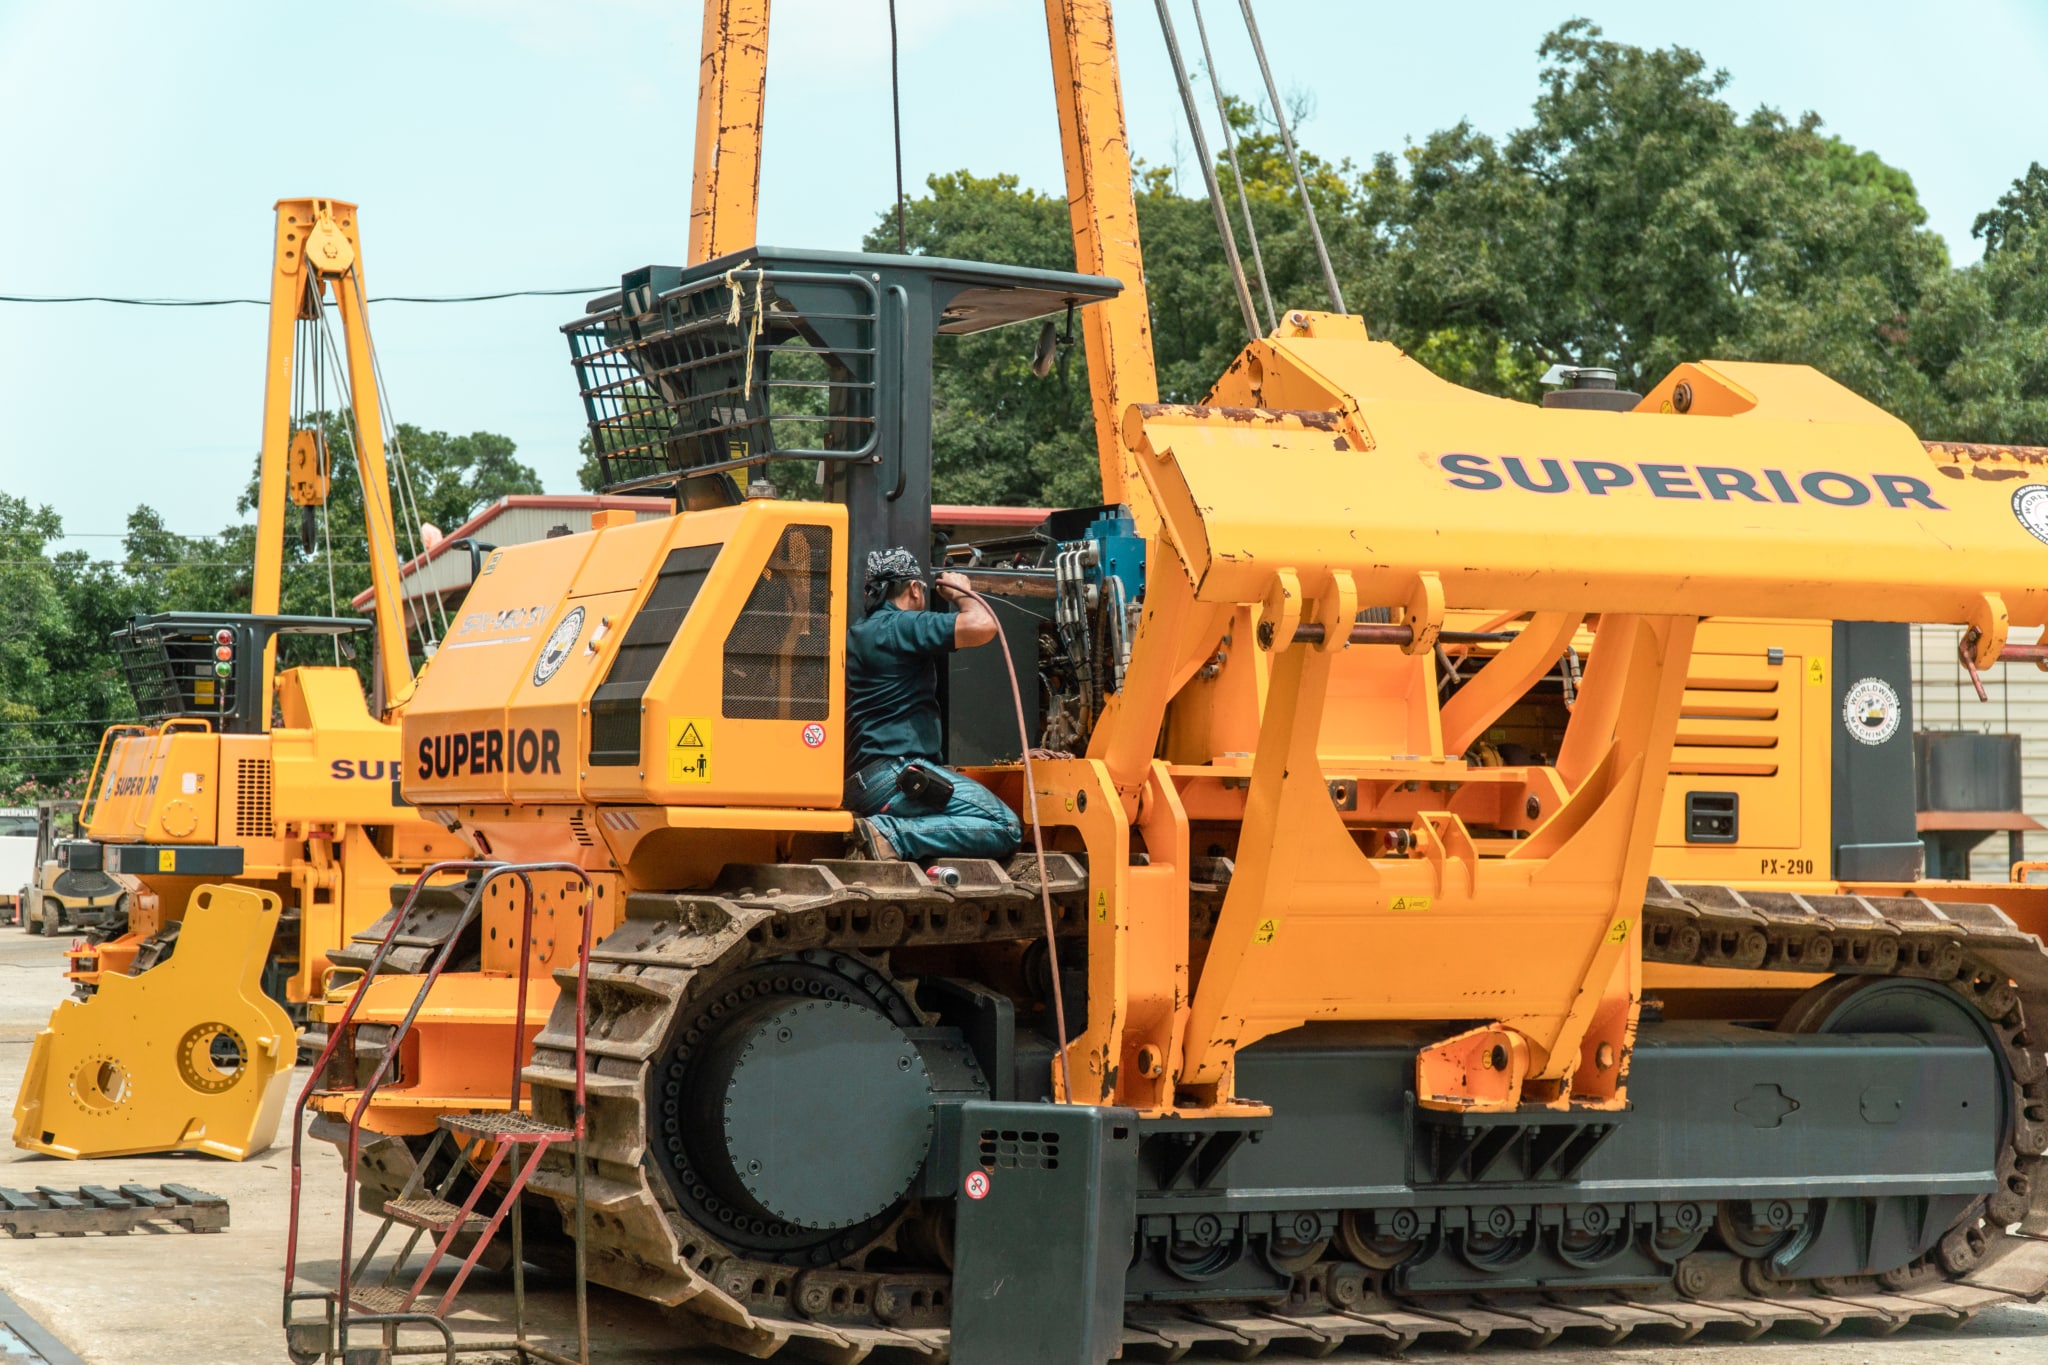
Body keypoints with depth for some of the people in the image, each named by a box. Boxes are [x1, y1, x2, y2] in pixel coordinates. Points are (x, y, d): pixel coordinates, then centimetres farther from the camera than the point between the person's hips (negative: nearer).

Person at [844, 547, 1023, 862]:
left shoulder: (858, 633, 21)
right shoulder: (901, 626, -6)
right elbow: (983, 625, -18)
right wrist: (961, 593, 4)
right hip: (893, 774, -10)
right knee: (1005, 828, -15)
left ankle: (887, 830, -4)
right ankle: (890, 833, -22)